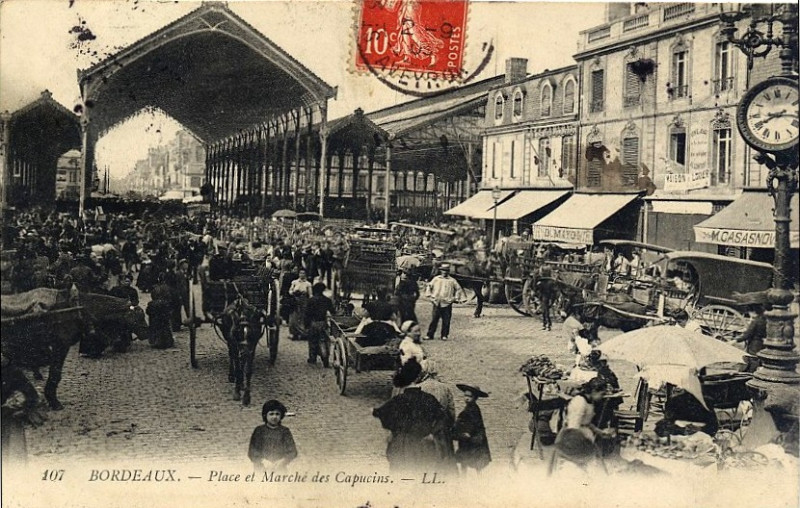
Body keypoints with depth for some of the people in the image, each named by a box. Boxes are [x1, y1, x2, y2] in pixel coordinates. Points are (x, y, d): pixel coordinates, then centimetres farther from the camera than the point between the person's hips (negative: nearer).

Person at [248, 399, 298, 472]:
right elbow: (252, 451, 5)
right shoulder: (259, 431, 8)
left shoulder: (285, 431, 9)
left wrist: (282, 461, -10)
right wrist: (263, 461, -11)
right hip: (261, 469, 0)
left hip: (280, 469, 0)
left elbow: (292, 451, 8)